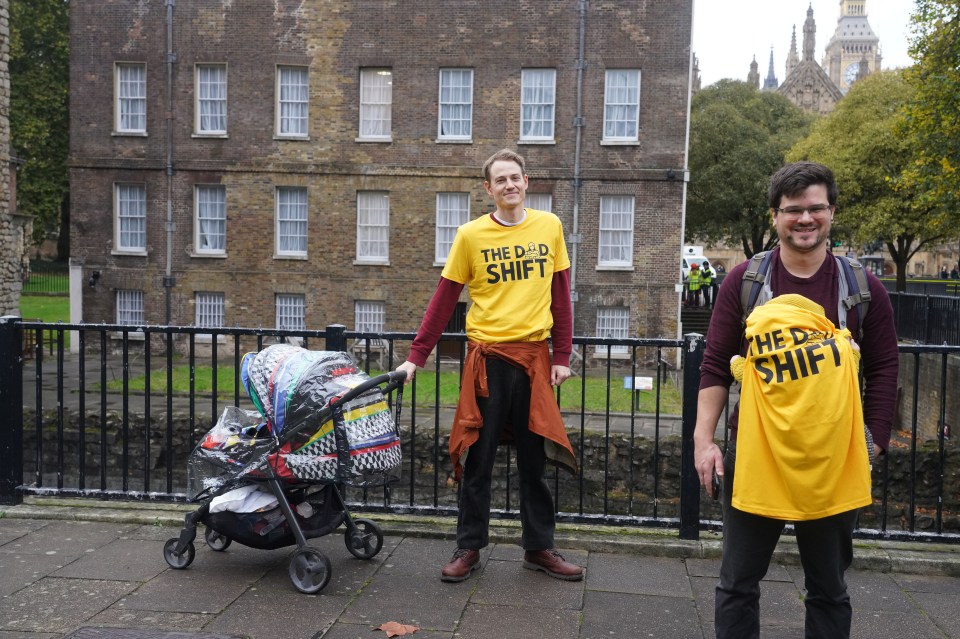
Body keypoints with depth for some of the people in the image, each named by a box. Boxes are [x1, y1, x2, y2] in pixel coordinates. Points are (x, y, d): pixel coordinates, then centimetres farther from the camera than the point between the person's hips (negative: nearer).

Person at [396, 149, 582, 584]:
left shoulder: (549, 226, 4)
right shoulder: (471, 235, -2)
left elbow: (561, 297, 7)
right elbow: (443, 301, 0)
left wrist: (562, 357, 2)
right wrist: (416, 357, -4)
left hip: (534, 357, 2)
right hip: (487, 357, -2)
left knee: (535, 459, 10)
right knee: (477, 460, 6)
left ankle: (538, 548, 23)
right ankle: (469, 548, 19)